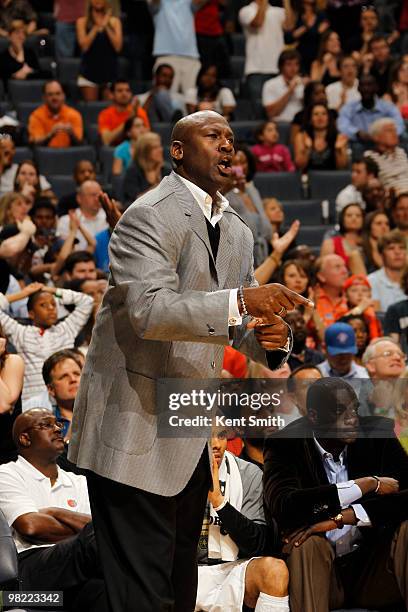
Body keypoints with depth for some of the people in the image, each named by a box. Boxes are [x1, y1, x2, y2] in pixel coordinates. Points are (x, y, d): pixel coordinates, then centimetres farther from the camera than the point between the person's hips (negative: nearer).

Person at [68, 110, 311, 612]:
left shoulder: (237, 234, 15)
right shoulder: (149, 216, -12)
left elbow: (231, 322, 19)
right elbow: (150, 311, -26)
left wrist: (269, 341, -5)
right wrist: (238, 302, -37)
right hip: (136, 426, -9)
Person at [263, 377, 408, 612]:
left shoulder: (377, 433, -2)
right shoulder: (286, 445, -7)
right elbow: (283, 506, -26)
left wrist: (340, 518, -27)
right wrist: (367, 484, -20)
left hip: (372, 571, 2)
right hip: (320, 573, -2)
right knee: (310, 543, -32)